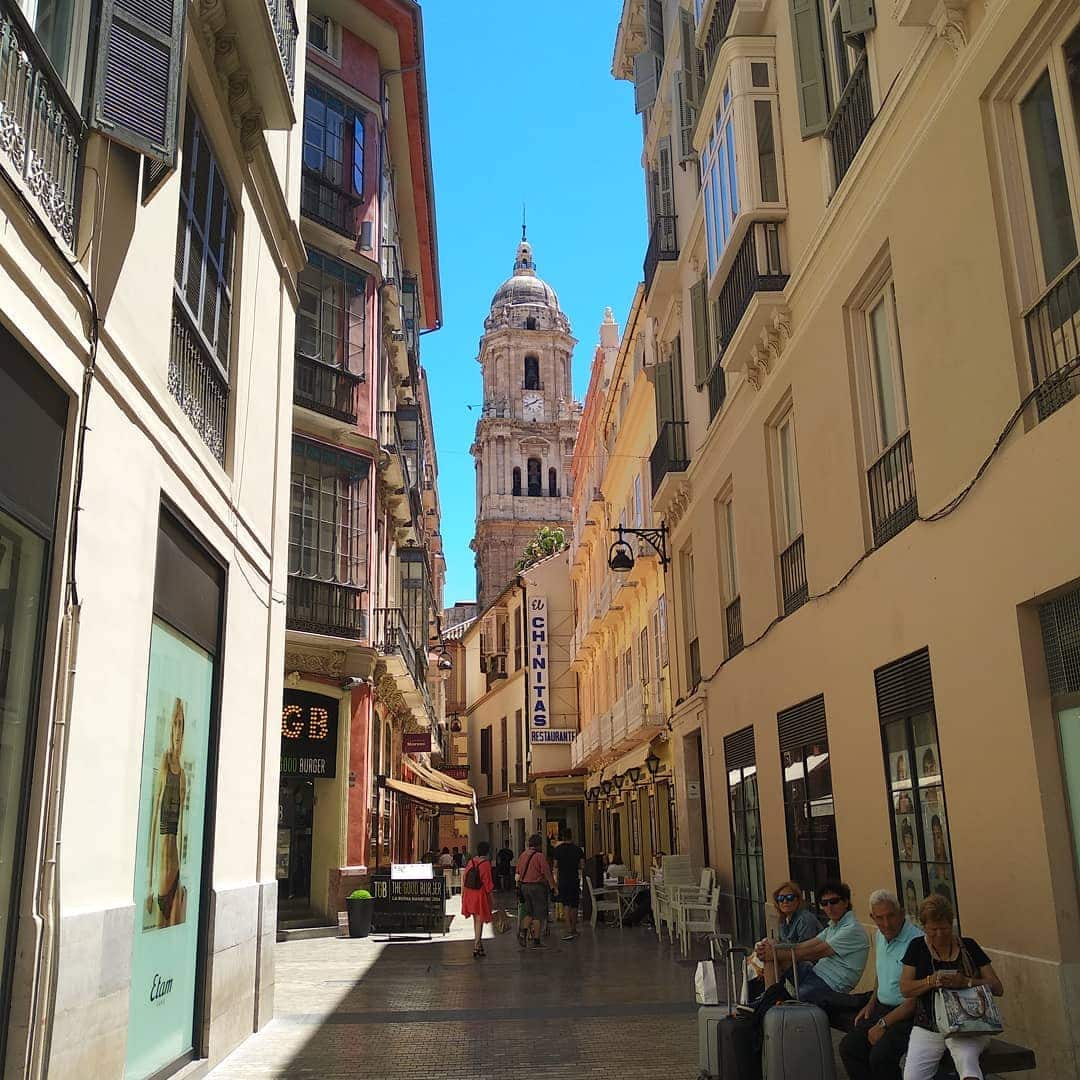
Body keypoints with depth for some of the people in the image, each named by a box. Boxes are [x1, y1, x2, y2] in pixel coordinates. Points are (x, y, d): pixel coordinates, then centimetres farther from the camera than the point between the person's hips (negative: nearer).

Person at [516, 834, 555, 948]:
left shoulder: (523, 855, 8)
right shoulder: (540, 856, -12)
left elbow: (518, 872, 13)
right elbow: (547, 873, -13)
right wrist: (553, 887, -5)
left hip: (524, 886, 6)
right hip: (537, 886, -6)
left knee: (529, 912, 19)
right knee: (538, 914, 2)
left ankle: (523, 931, 0)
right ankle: (536, 941, 3)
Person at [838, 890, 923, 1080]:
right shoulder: (879, 936, 9)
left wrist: (883, 1024, -15)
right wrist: (871, 1003, 13)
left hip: (908, 1014, -8)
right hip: (882, 1007, 8)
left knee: (880, 1055, -27)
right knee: (848, 1047, -6)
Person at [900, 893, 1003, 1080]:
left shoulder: (968, 946, 7)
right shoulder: (918, 947, 9)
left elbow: (998, 988, 2)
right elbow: (905, 989, 2)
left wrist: (966, 982, -17)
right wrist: (931, 981, -17)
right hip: (928, 1028, 1)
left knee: (966, 1058, -35)